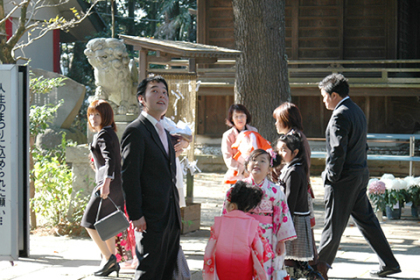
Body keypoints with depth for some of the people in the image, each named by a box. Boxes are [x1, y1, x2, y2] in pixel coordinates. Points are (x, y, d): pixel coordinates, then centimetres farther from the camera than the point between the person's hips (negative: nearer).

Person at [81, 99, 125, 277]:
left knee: (90, 222, -6)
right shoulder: (111, 133, 18)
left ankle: (108, 258, -7)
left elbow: (110, 160, -23)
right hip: (116, 184, 10)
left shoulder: (103, 135, -11)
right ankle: (112, 261, 14)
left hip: (108, 184, -10)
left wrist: (106, 183, -32)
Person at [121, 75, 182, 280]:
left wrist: (176, 214, 19)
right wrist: (136, 215, -19)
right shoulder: (136, 131, -10)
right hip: (151, 219, -9)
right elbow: (129, 176, -15)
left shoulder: (165, 133, 19)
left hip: (171, 218, 9)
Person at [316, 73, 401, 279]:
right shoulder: (357, 111, 13)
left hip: (344, 178, -9)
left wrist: (331, 177, -15)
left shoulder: (340, 116, -17)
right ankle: (389, 263, 15)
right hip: (361, 175, 9)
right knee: (366, 220, 13)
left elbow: (338, 151, -22)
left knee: (334, 224, 0)